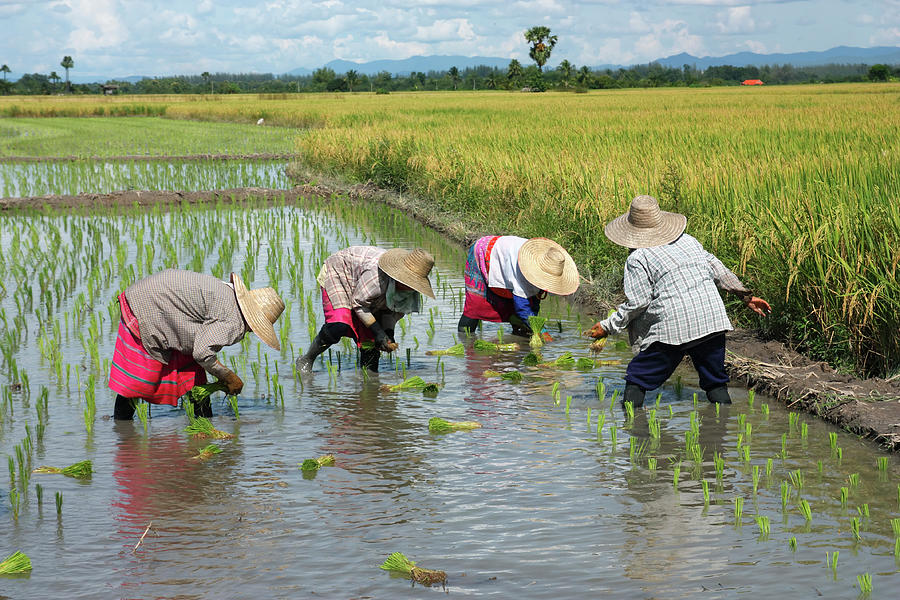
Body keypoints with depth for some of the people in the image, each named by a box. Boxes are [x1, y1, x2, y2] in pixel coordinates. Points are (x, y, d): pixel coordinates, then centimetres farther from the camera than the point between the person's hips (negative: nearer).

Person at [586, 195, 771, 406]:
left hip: (673, 329, -5)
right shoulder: (687, 240, 18)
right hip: (711, 321, 5)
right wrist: (747, 296, 32)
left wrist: (608, 327, 5)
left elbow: (638, 303, -6)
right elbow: (719, 271, 23)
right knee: (716, 383, 16)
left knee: (636, 381, 8)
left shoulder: (637, 258, 1)